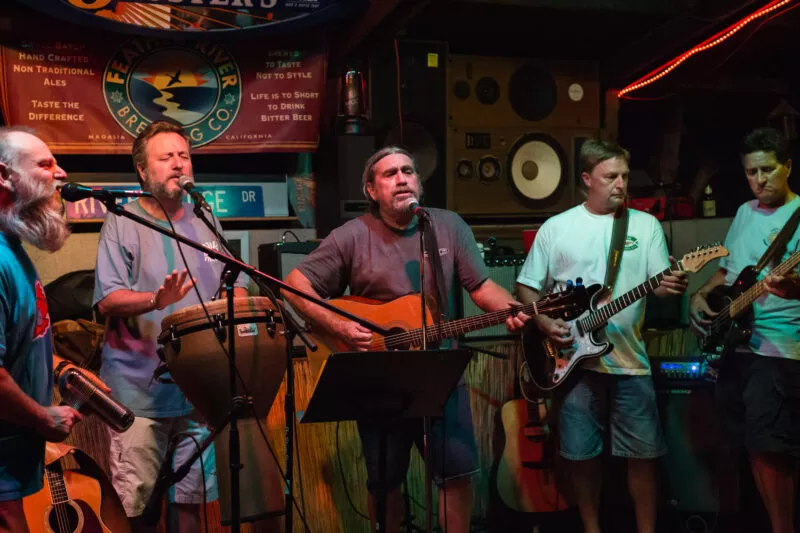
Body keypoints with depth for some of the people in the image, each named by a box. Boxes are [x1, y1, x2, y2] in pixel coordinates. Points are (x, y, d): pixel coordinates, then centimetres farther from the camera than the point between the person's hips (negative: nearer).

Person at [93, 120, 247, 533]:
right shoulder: (122, 223, -2)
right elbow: (108, 299, -12)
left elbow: (235, 286, 17)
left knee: (190, 498, 12)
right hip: (140, 387, -4)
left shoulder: (205, 224, 14)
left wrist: (236, 300, -6)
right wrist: (157, 300, -30)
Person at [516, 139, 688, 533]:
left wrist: (671, 285, -25)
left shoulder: (646, 225, 5)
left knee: (643, 453, 5)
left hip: (630, 359, 1)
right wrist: (544, 322, -10)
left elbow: (658, 283, -2)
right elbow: (526, 287, 6)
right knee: (580, 454, 6)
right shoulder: (556, 227, 3)